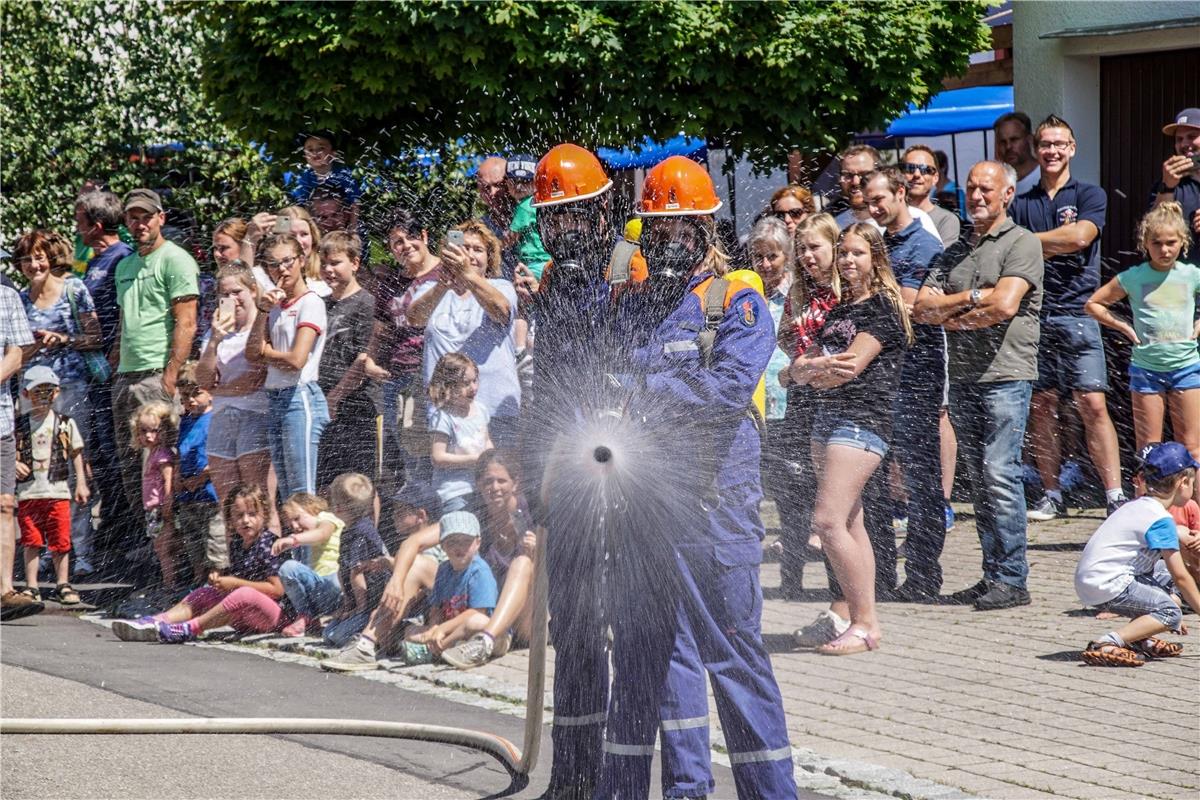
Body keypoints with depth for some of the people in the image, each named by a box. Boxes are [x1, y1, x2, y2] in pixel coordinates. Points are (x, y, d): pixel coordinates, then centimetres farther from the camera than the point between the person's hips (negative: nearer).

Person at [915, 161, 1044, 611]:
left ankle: (1012, 579, -8)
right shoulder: (953, 253, 19)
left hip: (1006, 375, -7)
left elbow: (1005, 305, -14)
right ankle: (993, 575, 10)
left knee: (1000, 474, -11)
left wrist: (951, 315, -3)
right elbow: (921, 309, 8)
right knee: (979, 480, 7)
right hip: (963, 378, 7)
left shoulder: (1021, 243, -1)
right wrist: (973, 297, -6)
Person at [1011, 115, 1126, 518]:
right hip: (1033, 315, 3)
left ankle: (1115, 495, -8)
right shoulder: (1022, 203, 15)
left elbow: (1080, 237, -11)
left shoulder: (1089, 196, 6)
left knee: (1093, 405, -9)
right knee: (1040, 408, 3)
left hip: (1077, 313, -3)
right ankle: (1051, 495, 10)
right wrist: (1058, 241, -5)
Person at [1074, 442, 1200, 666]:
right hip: (1107, 585, -10)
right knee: (1170, 612, -13)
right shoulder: (1161, 520, -12)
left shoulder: (1137, 506, 18)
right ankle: (1107, 645, -24)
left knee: (1167, 584, 21)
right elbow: (1181, 576, -10)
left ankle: (1140, 639, 5)